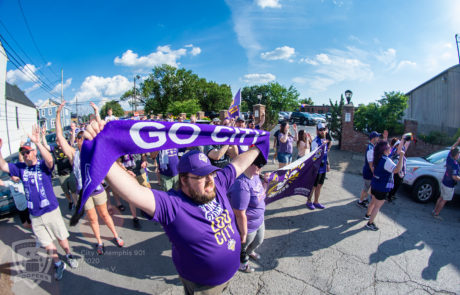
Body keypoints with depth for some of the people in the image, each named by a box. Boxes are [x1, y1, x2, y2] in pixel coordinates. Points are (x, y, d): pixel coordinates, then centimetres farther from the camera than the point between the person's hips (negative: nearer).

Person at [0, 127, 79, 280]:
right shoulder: (20, 168, 3)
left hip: (51, 211, -4)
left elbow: (50, 160, -34)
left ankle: (69, 256, 36)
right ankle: (58, 264, 32)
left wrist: (38, 142, -45)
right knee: (47, 243, 15)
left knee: (61, 238, 11)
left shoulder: (43, 165, -12)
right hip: (34, 215, 4)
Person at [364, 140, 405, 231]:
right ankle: (370, 223, 16)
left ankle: (368, 215, 46)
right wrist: (401, 157, -43)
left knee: (373, 202, 28)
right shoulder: (386, 161, -27)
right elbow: (397, 170, -42)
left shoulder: (379, 158, 1)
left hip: (375, 185, 8)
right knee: (377, 206, 6)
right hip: (382, 188, -8)